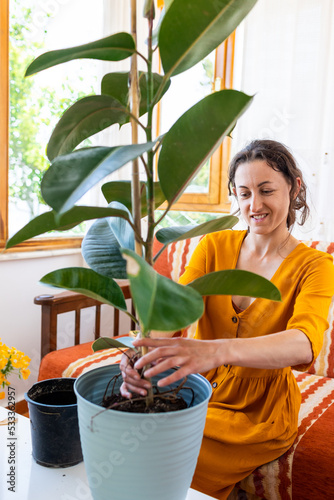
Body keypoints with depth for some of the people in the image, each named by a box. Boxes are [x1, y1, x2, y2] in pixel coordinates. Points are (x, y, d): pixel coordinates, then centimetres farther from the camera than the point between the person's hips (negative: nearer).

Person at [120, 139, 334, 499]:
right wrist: (142, 353, -38)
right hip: (200, 392, 3)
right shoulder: (213, 246, -1)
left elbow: (305, 344, -31)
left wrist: (216, 351, -50)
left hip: (260, 417, -3)